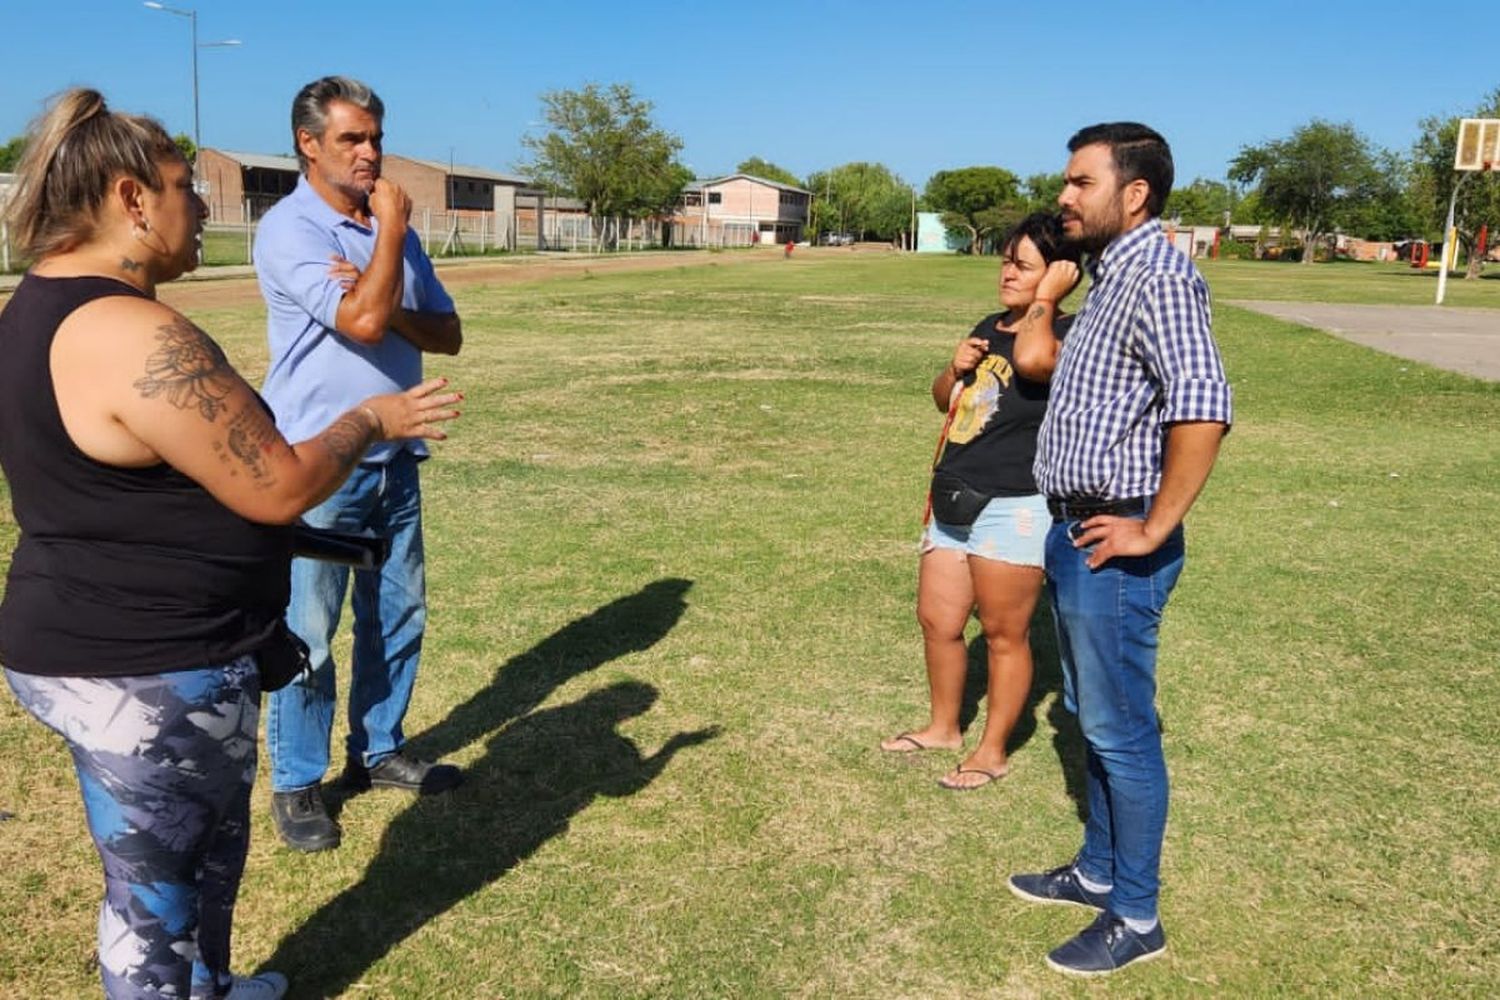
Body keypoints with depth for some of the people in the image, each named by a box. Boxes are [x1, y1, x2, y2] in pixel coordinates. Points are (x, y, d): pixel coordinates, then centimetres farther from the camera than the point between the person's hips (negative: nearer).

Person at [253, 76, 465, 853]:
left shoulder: (394, 231, 10)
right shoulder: (288, 229, -11)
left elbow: (447, 334, 5)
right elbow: (362, 322, -25)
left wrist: (383, 302, -14)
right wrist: (391, 227, -13)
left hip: (395, 459, 7)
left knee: (398, 615, 14)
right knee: (307, 633, 2)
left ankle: (378, 751, 31)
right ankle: (296, 783, 17)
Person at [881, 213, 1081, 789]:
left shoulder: (1065, 333, -11)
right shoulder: (990, 327, 14)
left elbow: (1033, 358, -36)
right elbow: (944, 399, 24)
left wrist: (1047, 298, -18)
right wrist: (956, 367, 2)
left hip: (1015, 510, -8)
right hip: (955, 502, 9)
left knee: (1004, 634, 5)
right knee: (936, 620, 16)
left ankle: (993, 751, 21)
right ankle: (943, 727, 36)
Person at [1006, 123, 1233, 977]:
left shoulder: (1159, 276, -18)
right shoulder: (1114, 274, 13)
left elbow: (1203, 406, -32)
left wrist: (1154, 528, -25)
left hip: (1115, 543, -10)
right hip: (1077, 532, 10)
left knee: (1121, 730, 2)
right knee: (1094, 716, 20)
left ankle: (1136, 918, 18)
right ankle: (1098, 870, 36)